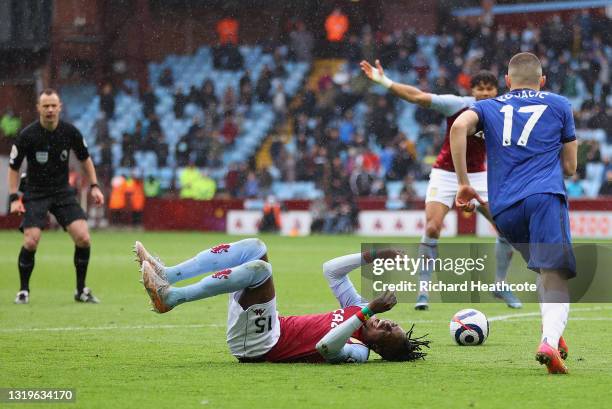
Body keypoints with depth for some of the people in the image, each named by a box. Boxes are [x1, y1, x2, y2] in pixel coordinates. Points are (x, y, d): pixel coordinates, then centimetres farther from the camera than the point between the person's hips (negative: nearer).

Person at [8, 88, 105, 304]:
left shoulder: (70, 132, -7)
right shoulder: (27, 135, -14)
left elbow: (85, 159, 10)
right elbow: (13, 167, -3)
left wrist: (94, 186, 2)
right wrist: (14, 198, -12)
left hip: (63, 191, 2)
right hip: (35, 193, -2)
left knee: (83, 238, -13)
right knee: (31, 241, -18)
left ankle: (81, 290, 4)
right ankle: (23, 290, 4)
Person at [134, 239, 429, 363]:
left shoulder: (357, 352, -14)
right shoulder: (360, 310, 10)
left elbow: (325, 347, -36)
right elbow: (331, 269, 15)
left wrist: (367, 312, -36)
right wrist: (372, 256, 4)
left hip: (257, 346, -9)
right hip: (272, 328, 9)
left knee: (258, 269, -28)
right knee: (254, 248, -1)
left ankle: (170, 297, -24)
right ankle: (164, 275, -6)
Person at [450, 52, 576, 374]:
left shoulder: (488, 107, 23)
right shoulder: (559, 105, 21)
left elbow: (459, 127, -1)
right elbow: (570, 167, 22)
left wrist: (463, 184, 2)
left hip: (504, 208, 3)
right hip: (545, 196, -3)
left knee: (545, 271, 25)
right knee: (555, 277, -15)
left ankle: (552, 334, 10)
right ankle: (550, 341, -40)